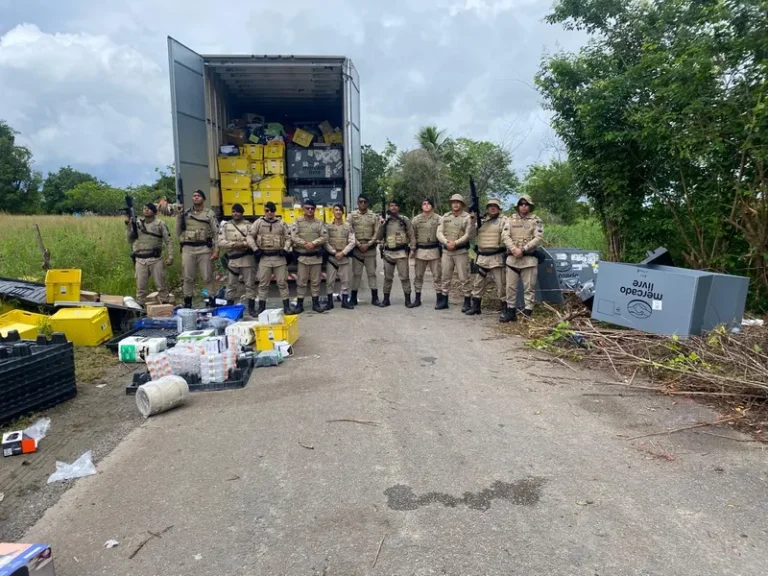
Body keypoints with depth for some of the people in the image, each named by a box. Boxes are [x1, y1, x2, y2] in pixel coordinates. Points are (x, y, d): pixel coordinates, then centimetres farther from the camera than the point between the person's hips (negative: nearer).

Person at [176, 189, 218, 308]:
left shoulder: (209, 213, 4)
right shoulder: (185, 213, 12)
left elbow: (216, 233, 1)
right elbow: (178, 233, 10)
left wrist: (216, 250, -8)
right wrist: (179, 215, 3)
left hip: (204, 249, -3)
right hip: (188, 249, 3)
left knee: (208, 277, 1)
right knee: (188, 277, 7)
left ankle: (212, 300, 9)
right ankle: (187, 301, 16)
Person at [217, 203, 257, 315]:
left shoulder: (248, 225, 3)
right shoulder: (225, 225, 8)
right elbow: (221, 242, -2)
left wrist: (241, 244, -19)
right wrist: (234, 244, -14)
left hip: (247, 259, -2)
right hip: (232, 259, 2)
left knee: (250, 284, 2)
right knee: (231, 285, 10)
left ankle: (251, 307, 8)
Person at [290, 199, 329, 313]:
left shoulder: (319, 223, 4)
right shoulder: (297, 222, 0)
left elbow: (325, 237, -5)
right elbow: (294, 237, -10)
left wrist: (313, 243, -18)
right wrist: (305, 244, -22)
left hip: (316, 256, 2)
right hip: (302, 256, -1)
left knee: (315, 281, 8)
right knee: (301, 281, 3)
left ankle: (315, 303, 17)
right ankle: (299, 304, 10)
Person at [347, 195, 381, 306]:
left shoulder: (374, 216, 5)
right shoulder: (351, 216, 2)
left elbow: (376, 233, 1)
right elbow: (350, 233, -4)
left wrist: (368, 245, -9)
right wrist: (359, 244, -12)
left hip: (370, 248, 1)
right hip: (356, 248, -1)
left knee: (372, 272, 4)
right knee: (356, 273, 3)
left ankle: (375, 297, 8)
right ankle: (354, 297, 9)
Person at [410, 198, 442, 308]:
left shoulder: (438, 219, 1)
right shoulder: (416, 219, 6)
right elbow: (412, 235, 10)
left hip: (434, 250, -2)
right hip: (420, 250, 2)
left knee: (436, 275, 1)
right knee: (418, 276, 6)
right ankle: (417, 299, 15)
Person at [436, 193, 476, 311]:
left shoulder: (467, 217, -4)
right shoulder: (445, 217, 9)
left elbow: (468, 235, -10)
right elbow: (439, 233, 2)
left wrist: (455, 243, -18)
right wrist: (446, 242, -15)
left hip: (461, 251, -4)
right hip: (446, 251, 4)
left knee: (464, 278, -2)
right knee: (446, 277, 10)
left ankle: (467, 302, 6)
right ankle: (444, 300, 19)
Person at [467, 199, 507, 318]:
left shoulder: (503, 220, 0)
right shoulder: (482, 221, 16)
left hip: (497, 257, -5)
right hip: (482, 257, 5)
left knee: (501, 284, -3)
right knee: (478, 283, 11)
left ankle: (505, 309, 5)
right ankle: (475, 307, 22)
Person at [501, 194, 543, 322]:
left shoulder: (536, 220, 4)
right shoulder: (510, 219, 11)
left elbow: (538, 238, -6)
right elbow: (505, 236, 0)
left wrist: (523, 249, -15)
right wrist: (514, 249, -16)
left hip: (529, 259, -3)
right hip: (512, 258, 3)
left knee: (529, 287, 0)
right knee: (510, 287, 7)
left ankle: (527, 313, 4)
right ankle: (511, 311, 16)